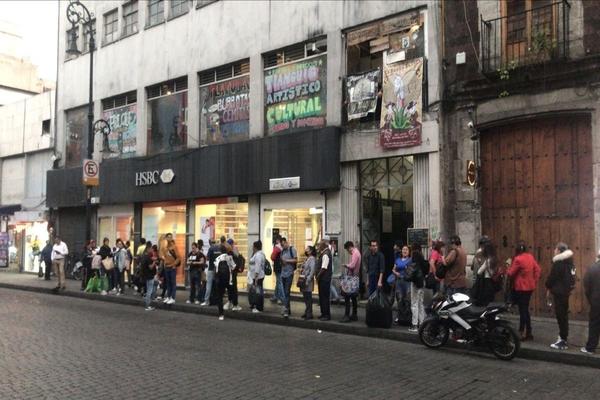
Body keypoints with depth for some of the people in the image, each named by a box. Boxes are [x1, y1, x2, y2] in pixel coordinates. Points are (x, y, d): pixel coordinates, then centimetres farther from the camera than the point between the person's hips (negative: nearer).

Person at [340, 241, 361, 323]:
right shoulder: (356, 252, 15)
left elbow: (352, 266, -24)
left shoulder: (355, 253, -16)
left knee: (347, 297, -9)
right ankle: (354, 315, 21)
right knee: (353, 297, 15)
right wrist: (347, 266, 4)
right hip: (354, 277, 11)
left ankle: (346, 316, -8)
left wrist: (346, 265, -7)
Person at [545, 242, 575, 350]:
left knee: (561, 316, -5)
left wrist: (548, 287, 1)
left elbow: (552, 276, -15)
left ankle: (563, 341, -1)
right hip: (565, 291, 9)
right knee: (564, 316, 14)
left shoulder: (558, 262, -17)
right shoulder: (568, 261, 11)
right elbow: (566, 277, 14)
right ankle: (563, 339, 21)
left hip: (558, 292, -9)